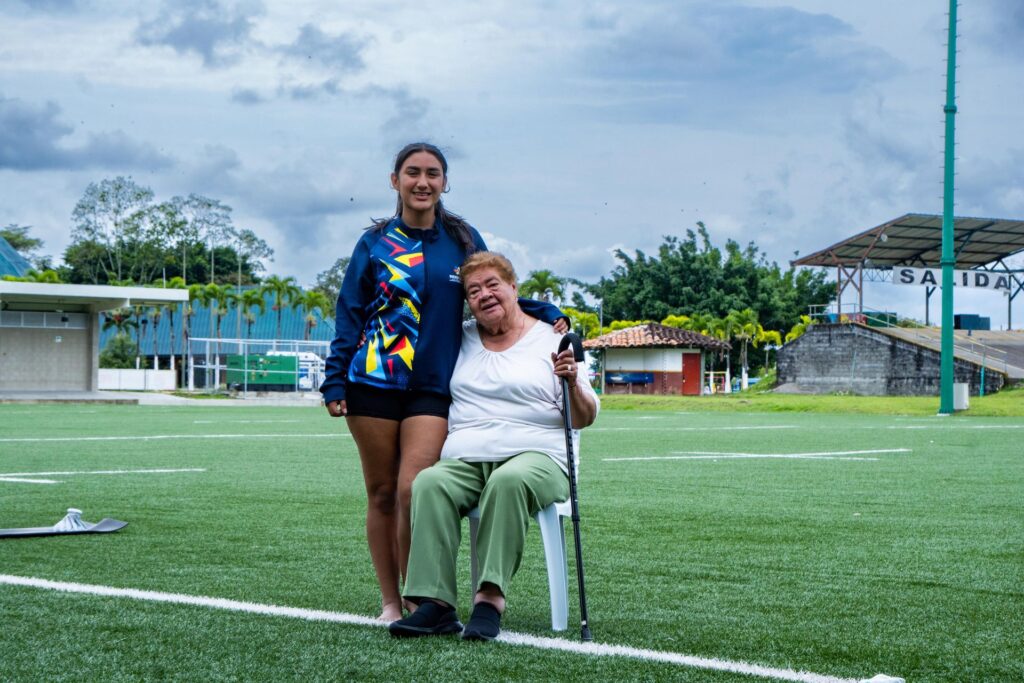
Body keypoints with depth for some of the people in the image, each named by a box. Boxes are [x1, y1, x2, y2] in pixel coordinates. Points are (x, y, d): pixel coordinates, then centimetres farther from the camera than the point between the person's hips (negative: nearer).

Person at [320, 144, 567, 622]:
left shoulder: (463, 240, 8)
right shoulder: (375, 243, 7)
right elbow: (349, 315, 8)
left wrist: (546, 312, 1)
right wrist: (334, 382, 1)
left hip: (433, 386, 0)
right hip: (373, 383, 1)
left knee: (413, 490, -13)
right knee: (382, 493, 4)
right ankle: (390, 603, 14)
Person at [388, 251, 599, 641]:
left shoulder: (550, 340, 9)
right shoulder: (462, 338, 20)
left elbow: (585, 418, 5)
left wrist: (573, 384, -15)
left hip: (535, 456, -3)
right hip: (465, 459, 3)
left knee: (509, 482, -39)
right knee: (429, 484, -31)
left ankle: (490, 598, -42)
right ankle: (434, 602, -38)